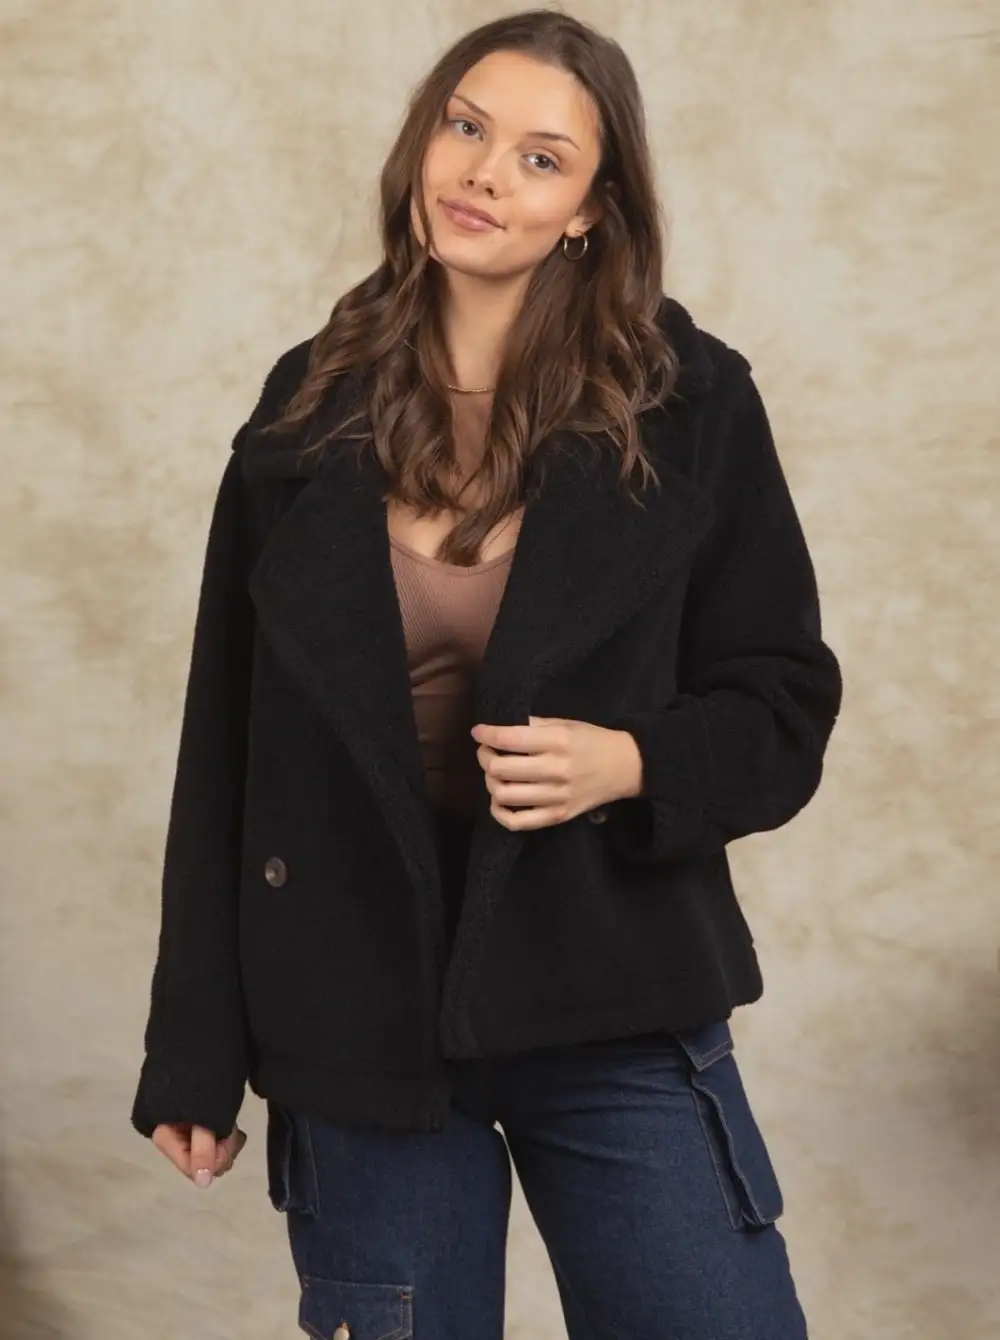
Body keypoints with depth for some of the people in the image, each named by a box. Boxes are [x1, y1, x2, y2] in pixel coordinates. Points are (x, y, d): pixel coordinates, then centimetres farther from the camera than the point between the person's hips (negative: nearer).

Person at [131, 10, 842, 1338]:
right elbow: (228, 744, 3)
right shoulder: (313, 405, 0)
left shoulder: (688, 402, -5)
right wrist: (197, 1049, 3)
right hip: (358, 1008, 2)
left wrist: (629, 764, -21)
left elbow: (786, 706, 1)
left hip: (613, 1004, -1)